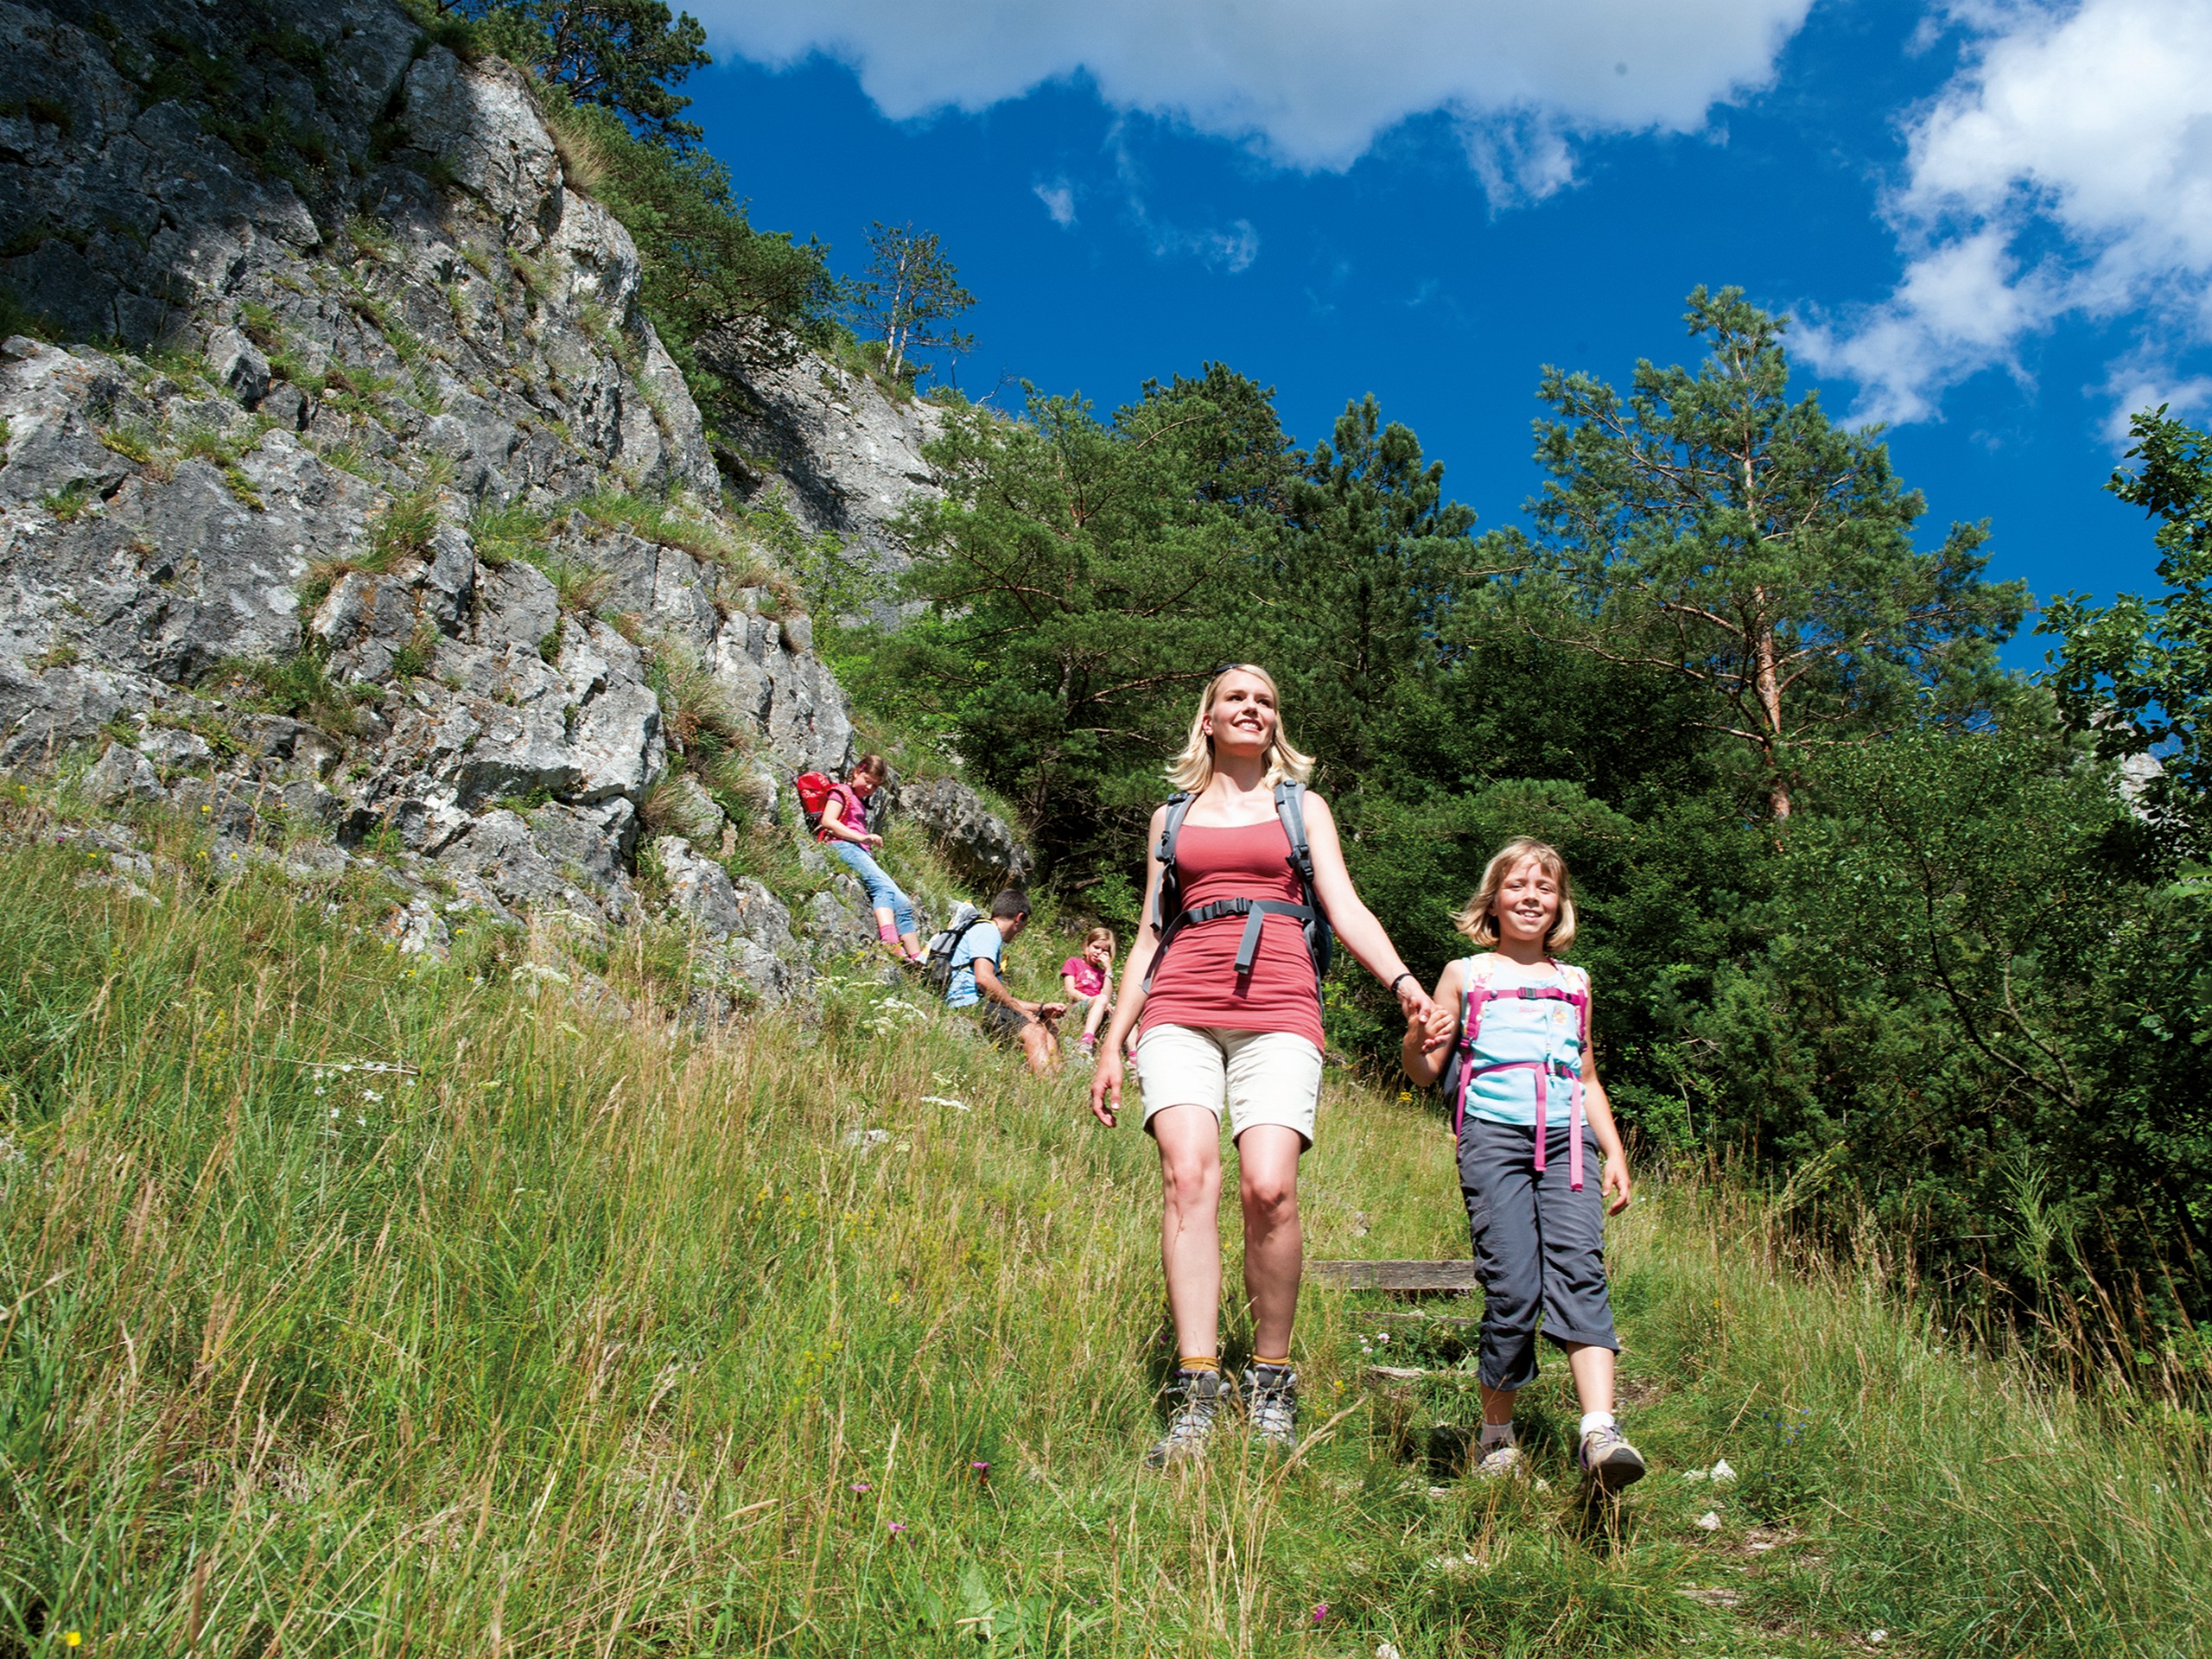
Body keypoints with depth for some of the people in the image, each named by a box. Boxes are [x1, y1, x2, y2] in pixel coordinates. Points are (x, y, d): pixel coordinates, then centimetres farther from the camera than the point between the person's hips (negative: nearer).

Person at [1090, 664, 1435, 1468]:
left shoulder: (1302, 806, 21)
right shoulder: (1172, 816, 24)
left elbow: (1345, 907, 8)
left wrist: (1402, 980, -10)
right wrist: (1113, 1042, 15)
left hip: (1278, 1009, -1)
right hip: (1180, 1009, 1)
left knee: (1268, 1186, -19)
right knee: (1189, 1176, -19)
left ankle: (1272, 1386, -3)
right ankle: (1195, 1395, -18)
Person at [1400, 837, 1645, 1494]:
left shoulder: (1574, 983, 22)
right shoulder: (1465, 975, 13)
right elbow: (1423, 1072, 12)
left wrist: (1616, 1153, 18)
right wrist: (1416, 1040, -11)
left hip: (1566, 1139, 3)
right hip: (1492, 1137, -3)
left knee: (1579, 1268, -18)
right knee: (1512, 1287, -10)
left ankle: (1600, 1431, -28)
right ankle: (1496, 1435, 9)